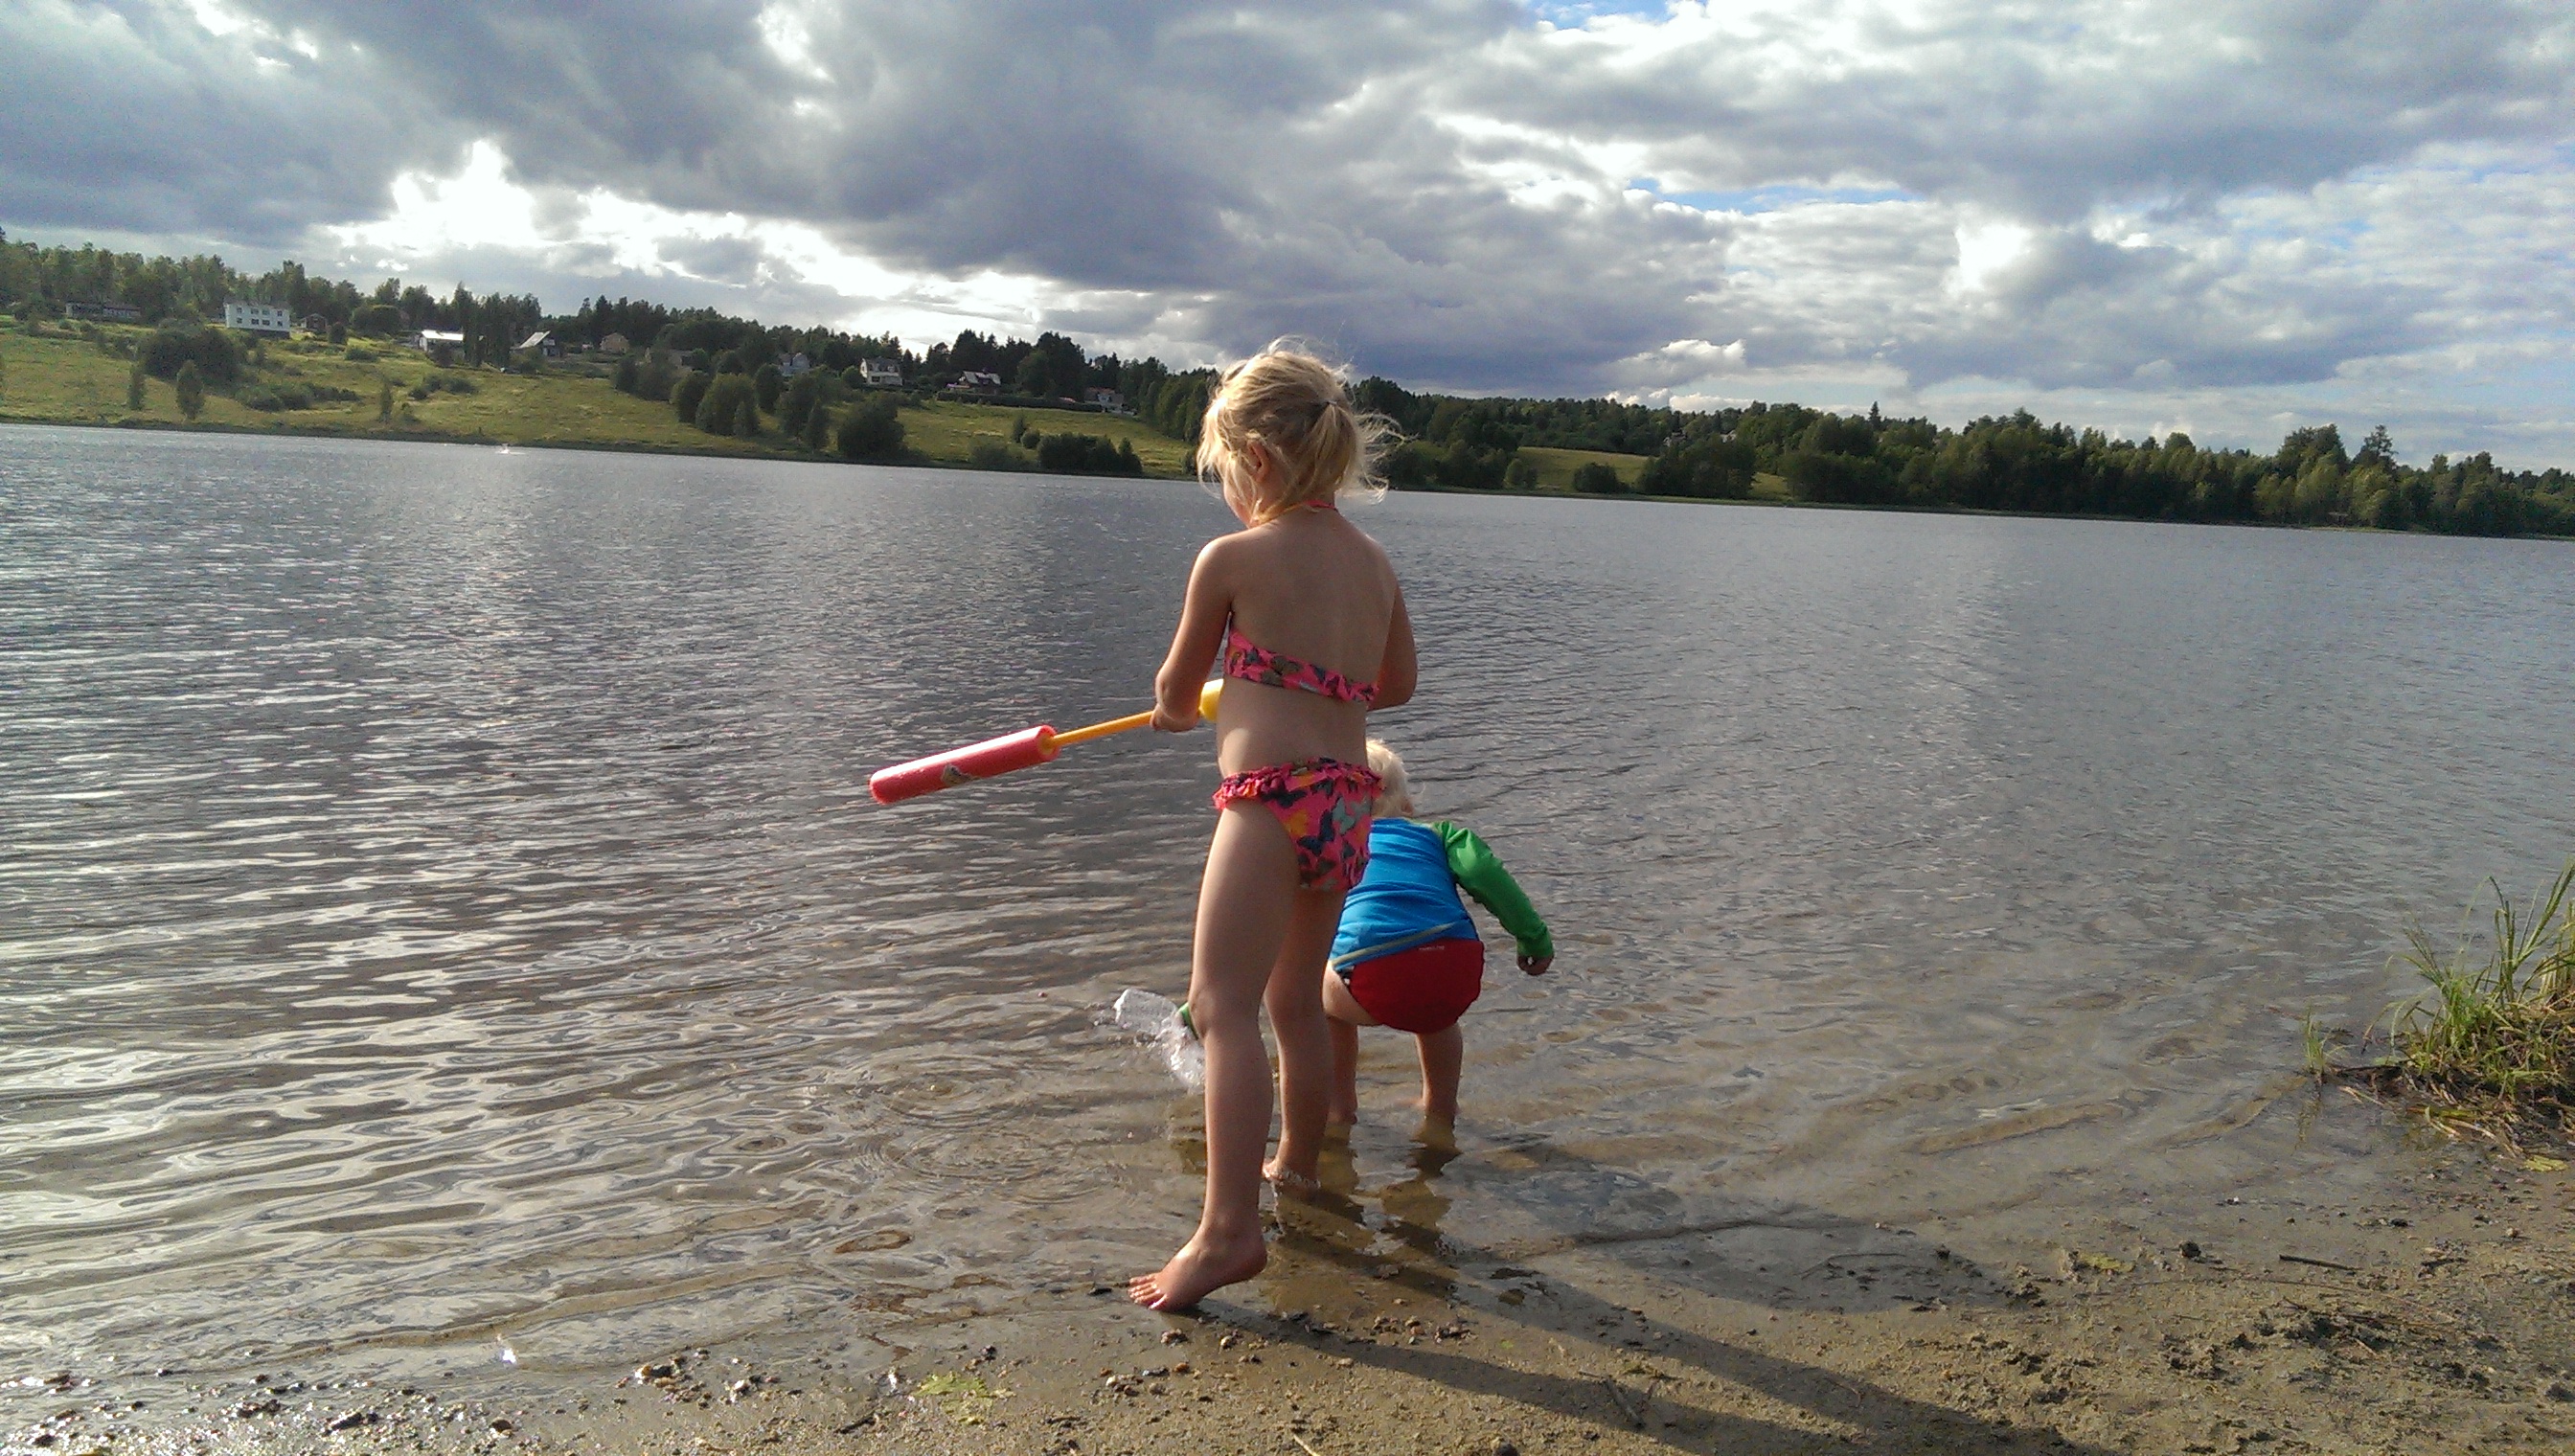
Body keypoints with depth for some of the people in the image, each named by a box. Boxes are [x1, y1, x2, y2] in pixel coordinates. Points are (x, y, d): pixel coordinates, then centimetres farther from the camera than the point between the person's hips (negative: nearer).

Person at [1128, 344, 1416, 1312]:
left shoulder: (1233, 557, -5)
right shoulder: (1374, 561, 12)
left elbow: (1176, 692, 8)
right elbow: (1397, 685, 25)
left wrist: (1176, 713, 31)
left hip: (1272, 796, -8)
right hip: (1348, 802, 8)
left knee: (1224, 1007, -11)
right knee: (1296, 1003, 23)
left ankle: (1229, 1228, -19)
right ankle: (1295, 1164, 39)